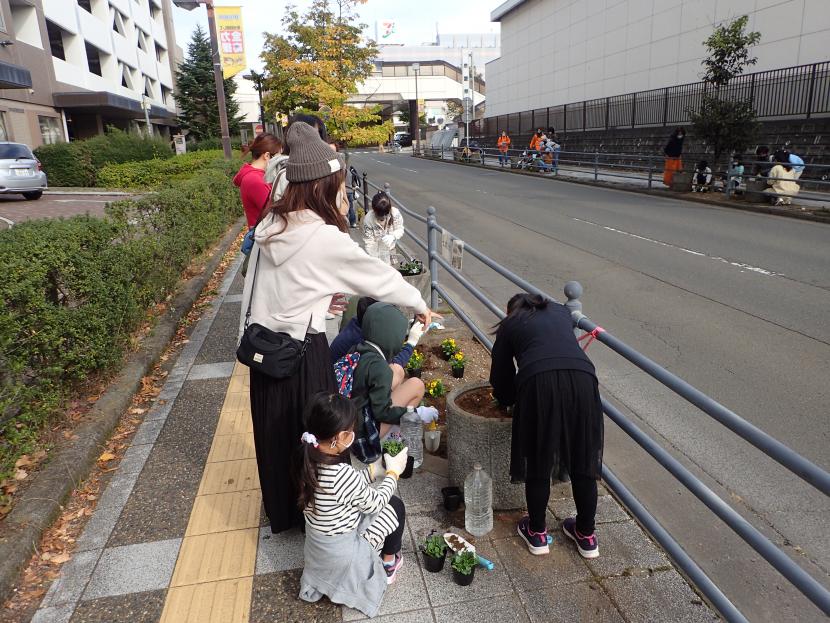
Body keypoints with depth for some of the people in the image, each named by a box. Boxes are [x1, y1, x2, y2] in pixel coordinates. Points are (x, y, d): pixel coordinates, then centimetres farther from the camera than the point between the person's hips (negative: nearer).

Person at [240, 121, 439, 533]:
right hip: (303, 352, -7)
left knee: (276, 432, 22)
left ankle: (281, 512, 44)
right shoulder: (326, 239, -19)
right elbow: (379, 278, -8)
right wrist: (420, 306, 6)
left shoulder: (270, 225, 1)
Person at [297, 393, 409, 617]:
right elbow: (375, 504, -16)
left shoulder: (309, 461, -13)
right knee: (395, 506, 10)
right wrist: (393, 472, -3)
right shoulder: (343, 474, -36)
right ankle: (388, 564, 30)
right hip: (342, 555, -6)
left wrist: (375, 469, 6)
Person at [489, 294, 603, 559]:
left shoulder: (510, 324, 23)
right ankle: (586, 536, 33)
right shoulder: (561, 311, 32)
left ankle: (537, 533, 31)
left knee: (537, 464, 15)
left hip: (539, 382, -3)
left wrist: (506, 399, 44)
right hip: (582, 377, 3)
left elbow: (500, 375, 23)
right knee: (583, 462, 17)